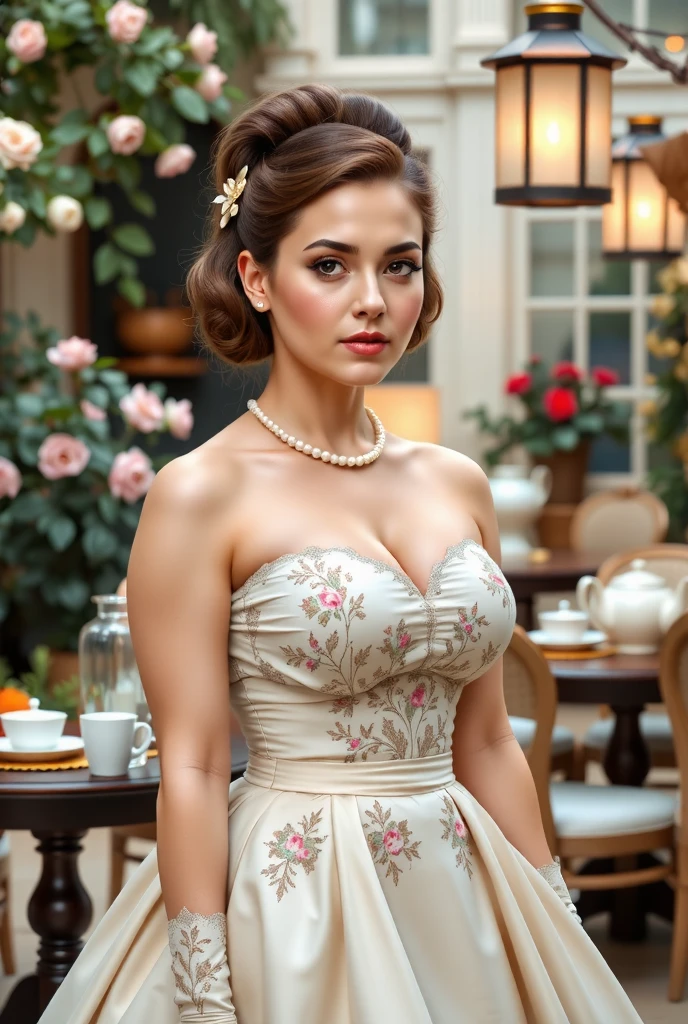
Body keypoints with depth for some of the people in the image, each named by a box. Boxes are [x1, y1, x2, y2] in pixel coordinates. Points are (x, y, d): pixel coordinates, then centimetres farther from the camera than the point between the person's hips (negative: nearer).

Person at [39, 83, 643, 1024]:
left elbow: (487, 744, 11)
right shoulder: (202, 496, -10)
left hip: (457, 905, 5)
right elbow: (192, 769, -11)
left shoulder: (457, 485, 6)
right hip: (293, 910, -5)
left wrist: (555, 934, 10)